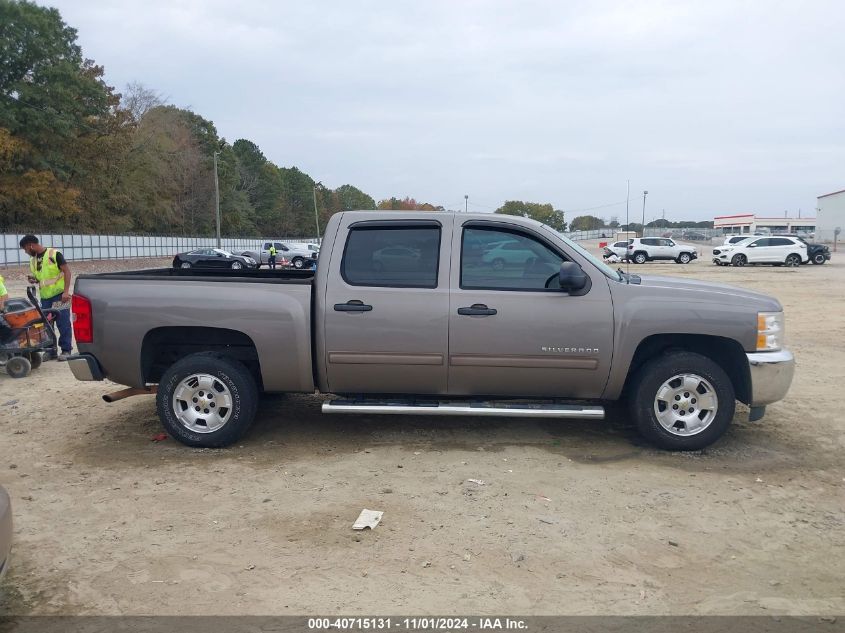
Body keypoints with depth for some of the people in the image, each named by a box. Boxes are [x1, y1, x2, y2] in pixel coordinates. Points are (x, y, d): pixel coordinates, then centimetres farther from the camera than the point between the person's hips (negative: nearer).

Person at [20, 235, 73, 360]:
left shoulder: (54, 254, -9)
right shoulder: (33, 260, 12)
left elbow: (67, 271, -12)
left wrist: (66, 291, -20)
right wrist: (33, 280, -1)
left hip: (59, 295, -7)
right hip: (44, 297, 7)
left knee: (63, 323, -5)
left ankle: (66, 350, 1)